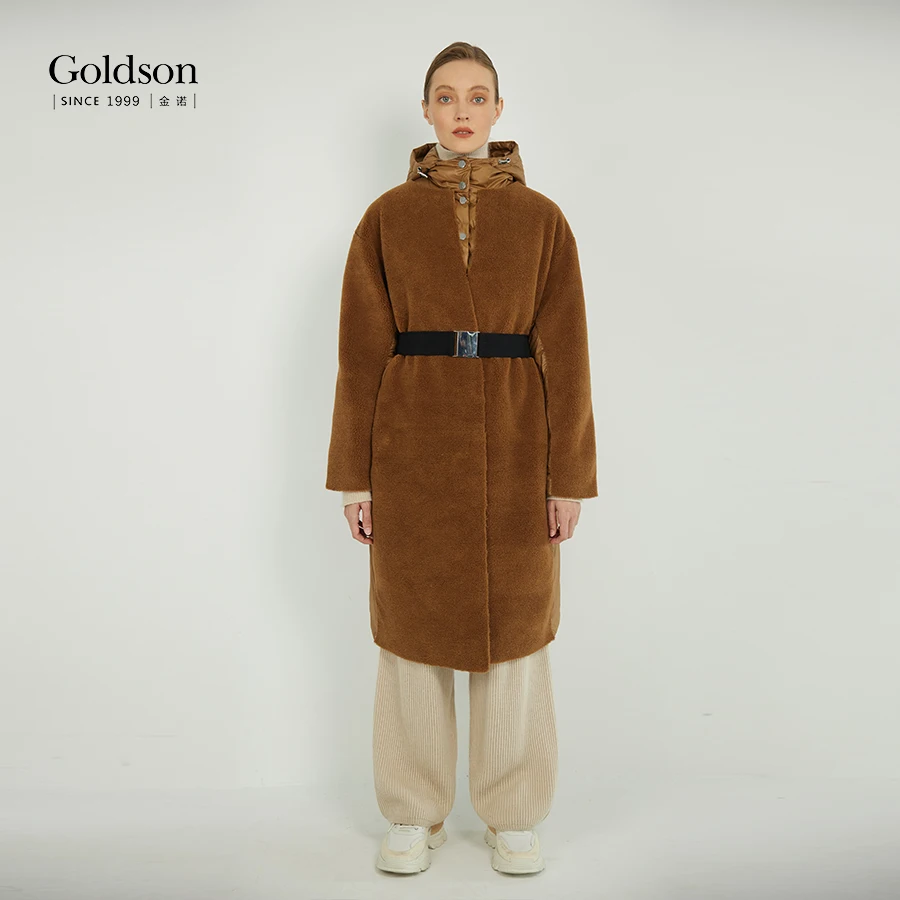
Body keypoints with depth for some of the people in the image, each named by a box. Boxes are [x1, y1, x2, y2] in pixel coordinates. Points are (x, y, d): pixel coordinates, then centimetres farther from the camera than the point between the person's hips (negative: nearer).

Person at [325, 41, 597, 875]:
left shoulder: (541, 218, 4)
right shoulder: (386, 217, 4)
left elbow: (564, 352, 1)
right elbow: (361, 351, 1)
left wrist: (568, 475, -3)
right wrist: (355, 472, -2)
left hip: (512, 445, 0)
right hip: (413, 443, 0)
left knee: (514, 625, 7)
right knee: (413, 621, 7)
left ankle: (512, 815, 25)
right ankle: (415, 815, 25)